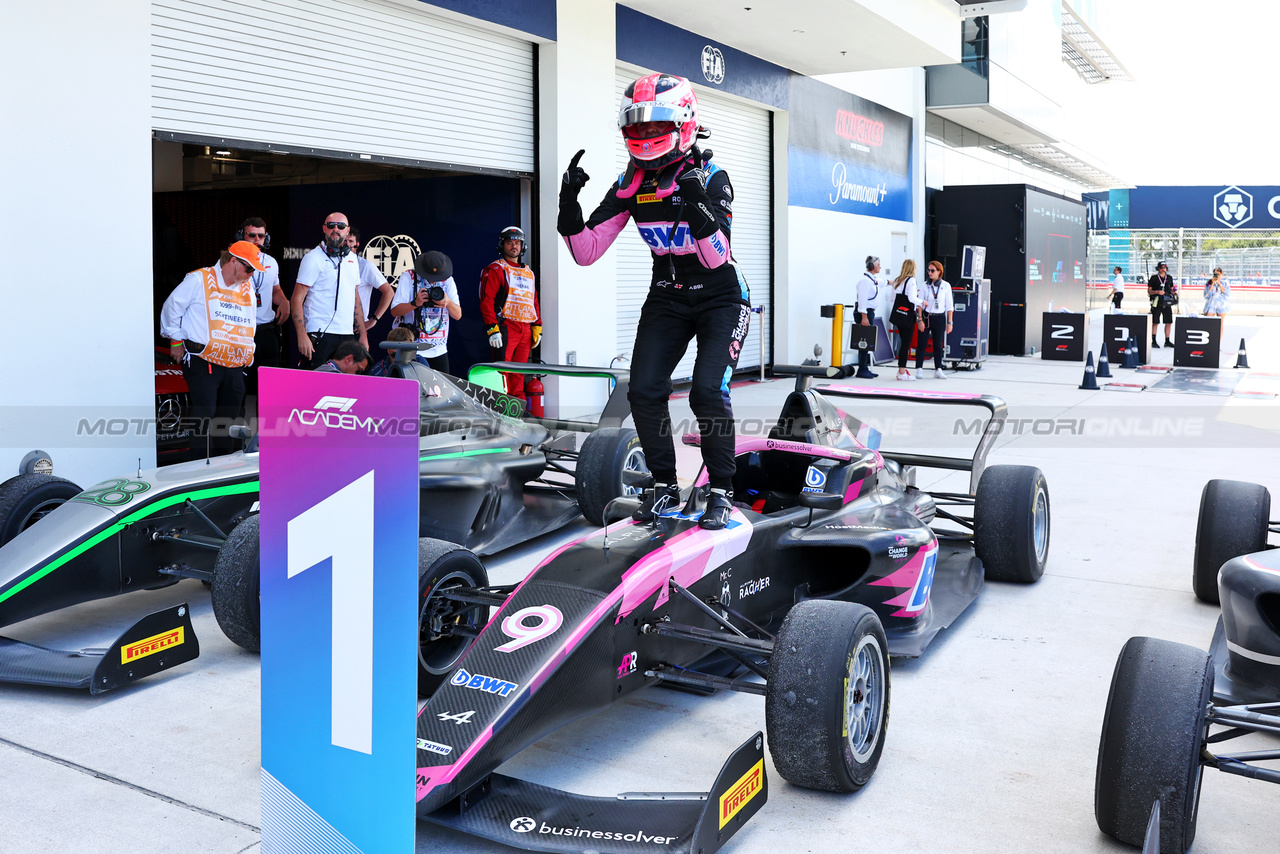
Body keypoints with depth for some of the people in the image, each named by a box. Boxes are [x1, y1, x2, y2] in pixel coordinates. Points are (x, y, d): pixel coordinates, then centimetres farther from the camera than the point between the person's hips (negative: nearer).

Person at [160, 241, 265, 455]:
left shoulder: (247, 287, 17)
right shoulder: (199, 279, -3)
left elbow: (250, 323, 30)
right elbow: (172, 307, 2)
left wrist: (248, 351, 22)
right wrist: (176, 340, 3)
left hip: (234, 365, 6)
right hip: (203, 363, -6)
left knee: (228, 417, 10)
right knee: (204, 414, -13)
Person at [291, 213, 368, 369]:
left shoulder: (352, 258, 15)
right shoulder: (313, 258, -3)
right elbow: (297, 299, -7)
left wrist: (363, 334, 15)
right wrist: (302, 336, -17)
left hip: (347, 335, 6)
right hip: (320, 335, -6)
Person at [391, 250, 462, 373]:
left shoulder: (448, 280, 6)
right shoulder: (408, 277, -3)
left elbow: (458, 315, 2)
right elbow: (395, 311, -7)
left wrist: (448, 303, -19)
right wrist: (415, 303, -23)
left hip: (439, 349, 3)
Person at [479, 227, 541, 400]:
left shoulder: (528, 272, 21)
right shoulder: (495, 270, 0)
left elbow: (534, 302, 25)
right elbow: (486, 301, -7)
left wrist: (537, 327, 16)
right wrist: (492, 329, -16)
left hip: (526, 330, 6)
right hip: (506, 327, -6)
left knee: (519, 373, 7)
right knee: (503, 371, -11)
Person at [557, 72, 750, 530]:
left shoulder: (711, 177, -18)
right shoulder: (631, 182, -3)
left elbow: (716, 257, -30)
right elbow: (586, 252, -5)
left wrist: (697, 205, -45)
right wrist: (569, 201, -19)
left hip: (720, 299, -5)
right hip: (665, 299, 5)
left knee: (708, 392, -20)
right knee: (644, 392, -9)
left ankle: (721, 492, -3)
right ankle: (664, 485, 10)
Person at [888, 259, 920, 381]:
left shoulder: (897, 281, 12)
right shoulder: (911, 280, -10)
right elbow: (911, 298, -18)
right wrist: (922, 301, -1)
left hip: (898, 314, 8)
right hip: (907, 315, -8)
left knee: (903, 342, 14)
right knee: (906, 343, -4)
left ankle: (902, 369, 19)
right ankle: (902, 372, -3)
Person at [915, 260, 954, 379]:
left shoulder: (946, 286, 2)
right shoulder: (926, 285, 2)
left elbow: (949, 306, 4)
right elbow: (920, 303, 2)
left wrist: (949, 322, 0)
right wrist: (920, 320, -7)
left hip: (939, 318, 0)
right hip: (926, 317, 0)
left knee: (938, 345, 5)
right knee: (921, 343, -3)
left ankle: (938, 370, 11)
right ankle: (919, 369, 2)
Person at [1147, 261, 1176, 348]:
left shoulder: (1169, 278, 13)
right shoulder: (1154, 278, 0)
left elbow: (1171, 288, 23)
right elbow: (1149, 291, -1)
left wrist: (1173, 291, 1)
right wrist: (1157, 292, -17)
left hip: (1167, 303, 4)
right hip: (1157, 303, -4)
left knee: (1169, 322, 3)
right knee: (1155, 323, -2)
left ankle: (1167, 341, 12)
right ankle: (1153, 341, 5)